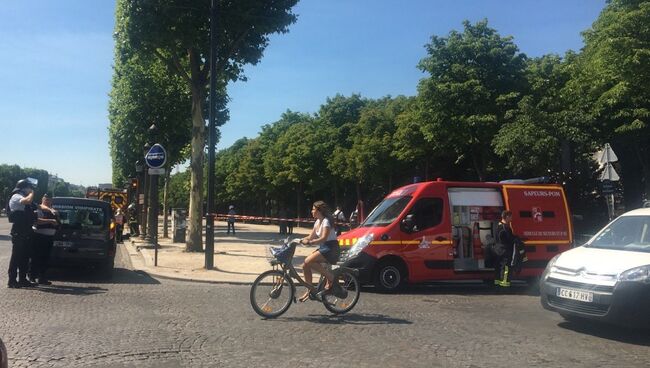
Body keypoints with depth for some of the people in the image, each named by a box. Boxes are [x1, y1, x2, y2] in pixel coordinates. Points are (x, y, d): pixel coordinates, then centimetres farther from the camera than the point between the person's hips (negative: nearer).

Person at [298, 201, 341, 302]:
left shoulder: (326, 221, -15)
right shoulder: (317, 222, 12)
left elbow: (323, 238, -26)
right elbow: (311, 236, 13)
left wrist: (309, 242, -35)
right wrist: (300, 240, -1)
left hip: (331, 249, -9)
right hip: (323, 248, 9)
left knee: (308, 261, -24)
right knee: (305, 265, -4)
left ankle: (330, 278, -13)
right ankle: (310, 290, 6)